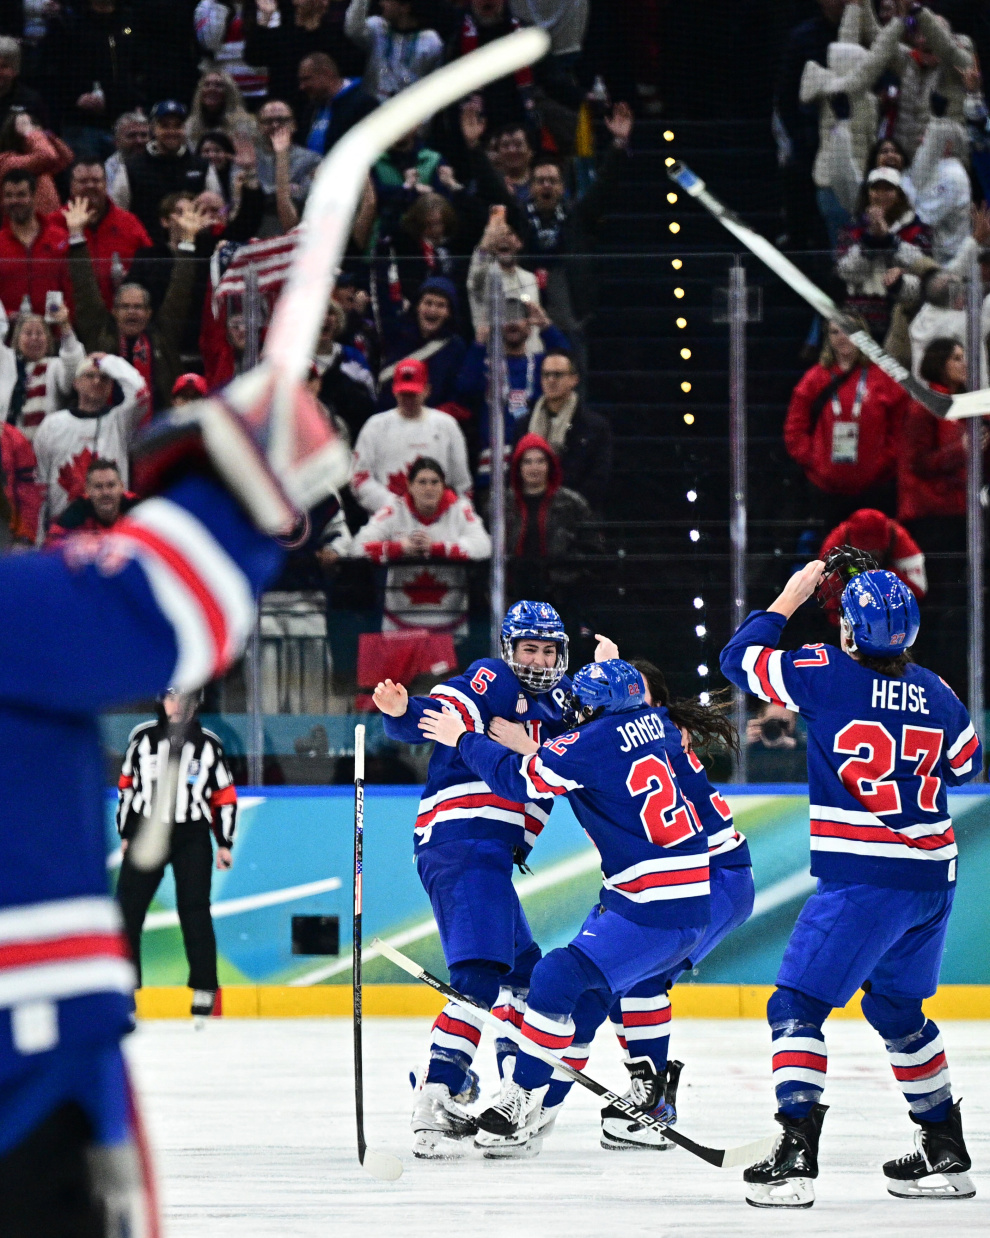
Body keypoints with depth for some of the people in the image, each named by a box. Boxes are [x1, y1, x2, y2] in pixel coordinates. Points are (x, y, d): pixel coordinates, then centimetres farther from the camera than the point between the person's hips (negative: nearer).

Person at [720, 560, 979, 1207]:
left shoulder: (829, 674, -11)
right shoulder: (935, 693, 6)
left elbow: (740, 658, 1)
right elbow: (966, 764, 23)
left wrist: (790, 598, 13)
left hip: (864, 881, -7)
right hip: (934, 877, 7)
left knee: (798, 1004, -3)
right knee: (896, 1008, 23)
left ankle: (797, 1157, -15)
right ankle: (945, 1153, 27)